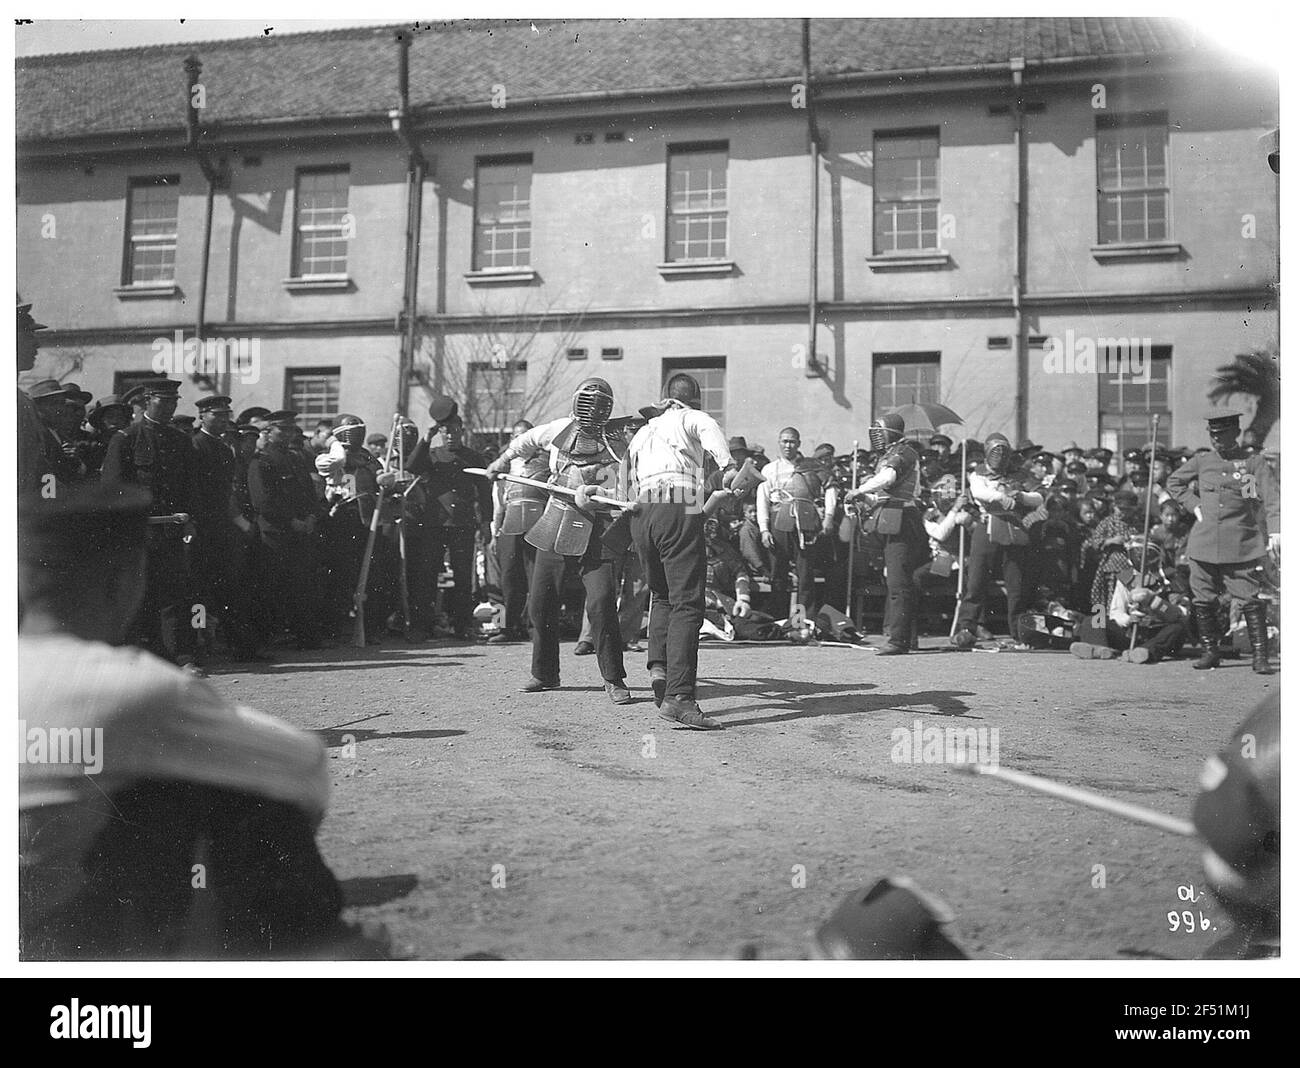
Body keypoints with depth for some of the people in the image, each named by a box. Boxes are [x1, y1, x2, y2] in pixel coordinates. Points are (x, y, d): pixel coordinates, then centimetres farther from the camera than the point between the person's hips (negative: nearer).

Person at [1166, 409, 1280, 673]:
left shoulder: (1254, 463, 2)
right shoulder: (1201, 461, 11)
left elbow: (1272, 499, -8)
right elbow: (1174, 482, 26)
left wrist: (1275, 532, -23)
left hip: (1241, 547, -3)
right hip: (1203, 544, 3)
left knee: (1250, 601, -7)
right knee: (1203, 602, 6)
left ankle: (1260, 656, 2)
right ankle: (1209, 652, 20)